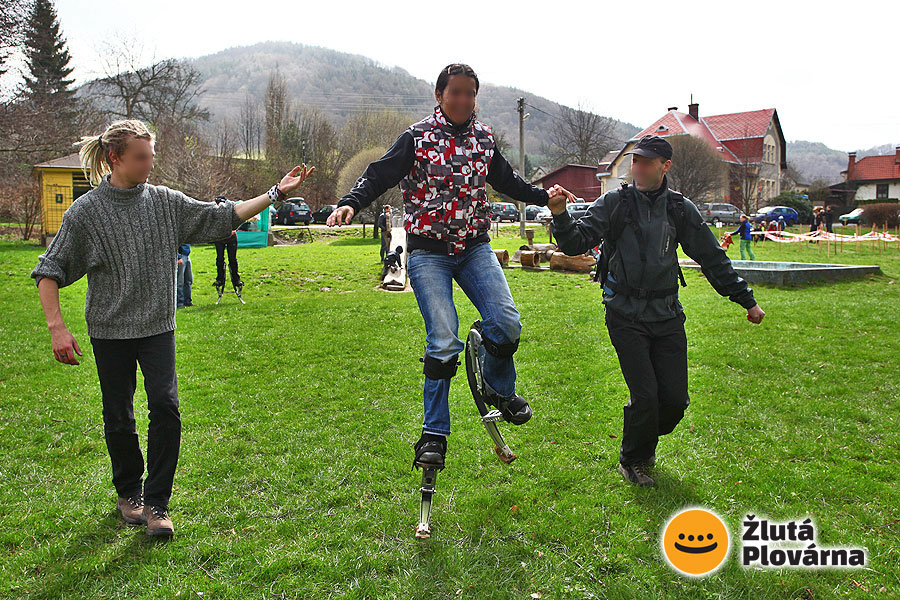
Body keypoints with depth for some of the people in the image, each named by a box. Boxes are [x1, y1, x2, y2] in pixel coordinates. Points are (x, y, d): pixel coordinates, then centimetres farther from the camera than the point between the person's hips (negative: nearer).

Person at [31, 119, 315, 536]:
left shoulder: (165, 201, 2)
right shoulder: (86, 211, -5)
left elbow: (222, 216, 4)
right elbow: (49, 271, -2)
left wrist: (275, 193, -2)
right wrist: (57, 328, -12)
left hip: (158, 326, 2)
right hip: (110, 329, -1)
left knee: (165, 406, -10)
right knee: (118, 416, 7)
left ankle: (156, 502, 3)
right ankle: (127, 492, 30)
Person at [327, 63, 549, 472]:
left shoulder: (484, 138, 12)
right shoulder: (417, 138, -3)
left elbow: (506, 181, 26)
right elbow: (379, 175, -10)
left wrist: (544, 197, 23)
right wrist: (350, 204, -26)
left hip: (474, 247, 4)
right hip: (428, 252, -4)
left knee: (507, 323, -13)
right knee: (443, 342, -14)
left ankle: (499, 389, 18)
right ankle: (434, 434, 2)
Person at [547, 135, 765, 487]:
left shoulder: (680, 209, 6)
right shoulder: (614, 203, -1)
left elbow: (713, 259, 13)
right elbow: (577, 243, -9)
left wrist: (746, 300, 15)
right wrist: (560, 215, -29)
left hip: (668, 315, 3)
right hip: (625, 316, -3)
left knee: (675, 399, 2)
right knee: (645, 396, -7)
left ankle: (645, 443, 34)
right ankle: (632, 461, 20)